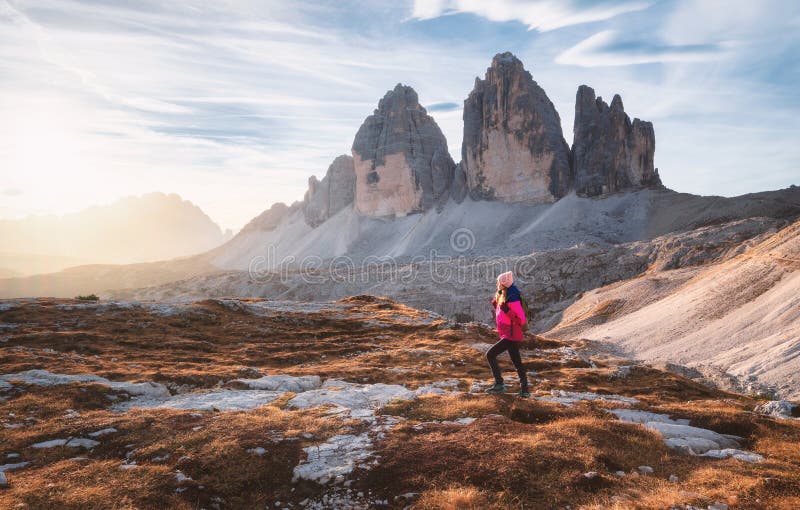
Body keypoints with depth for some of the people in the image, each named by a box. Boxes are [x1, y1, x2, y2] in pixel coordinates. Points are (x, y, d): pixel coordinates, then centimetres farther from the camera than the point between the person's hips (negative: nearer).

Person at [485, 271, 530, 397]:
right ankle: (524, 391, 21)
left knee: (490, 355, -9)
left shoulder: (513, 300, -20)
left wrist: (506, 311, -30)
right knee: (517, 363, 13)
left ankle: (499, 384, -3)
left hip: (511, 336, -10)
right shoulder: (503, 296, 8)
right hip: (510, 335, 10)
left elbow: (521, 320, -22)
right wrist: (495, 306, 7)